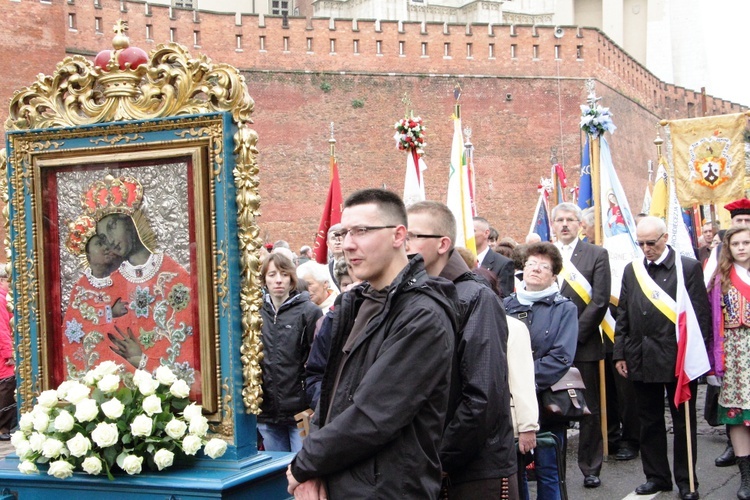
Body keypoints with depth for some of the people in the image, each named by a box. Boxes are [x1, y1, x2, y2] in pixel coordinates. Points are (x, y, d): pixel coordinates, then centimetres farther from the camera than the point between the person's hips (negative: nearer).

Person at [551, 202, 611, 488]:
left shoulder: (596, 255, 2)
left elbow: (600, 301, -6)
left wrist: (574, 335, -13)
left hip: (583, 345, -1)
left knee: (589, 410, 6)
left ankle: (590, 468, 16)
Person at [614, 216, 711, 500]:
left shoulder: (688, 268, -4)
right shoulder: (632, 270, 9)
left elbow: (700, 314, -5)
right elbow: (623, 315, 11)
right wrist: (620, 354, 6)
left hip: (679, 359, -4)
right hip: (642, 359, 4)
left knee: (683, 422, 7)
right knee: (650, 421, 12)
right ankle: (656, 476, 23)